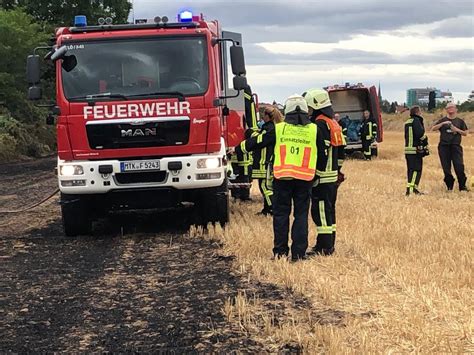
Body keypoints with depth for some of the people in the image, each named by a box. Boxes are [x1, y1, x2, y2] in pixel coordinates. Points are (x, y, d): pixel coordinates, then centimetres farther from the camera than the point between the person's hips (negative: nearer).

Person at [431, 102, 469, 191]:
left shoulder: (460, 121, 13)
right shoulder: (442, 120, 11)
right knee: (446, 168, 0)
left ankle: (462, 186, -4)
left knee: (459, 167, -11)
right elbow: (433, 129, -2)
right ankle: (449, 186, 12)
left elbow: (465, 133, 11)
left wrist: (456, 129, -5)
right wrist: (443, 123, -14)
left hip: (456, 146, -1)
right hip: (444, 146, 1)